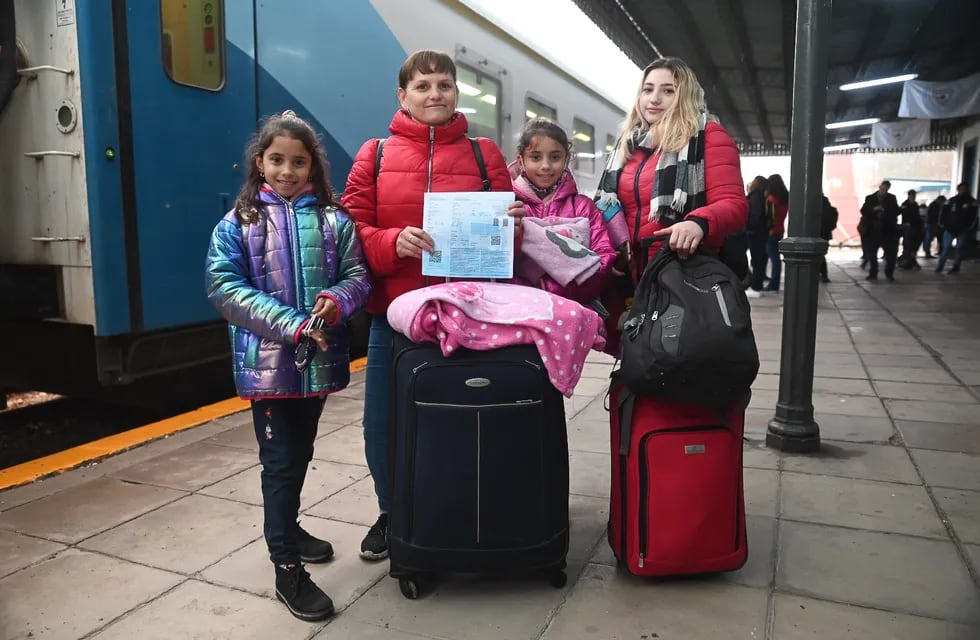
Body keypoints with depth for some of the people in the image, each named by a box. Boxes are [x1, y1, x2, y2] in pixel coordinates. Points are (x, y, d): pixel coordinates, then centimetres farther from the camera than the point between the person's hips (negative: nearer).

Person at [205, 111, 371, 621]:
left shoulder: (333, 219, 4)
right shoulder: (238, 223, -2)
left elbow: (358, 274, 2)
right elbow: (224, 287, -10)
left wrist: (337, 300, -22)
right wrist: (291, 324, -21)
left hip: (319, 358, 3)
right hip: (267, 361, -3)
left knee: (300, 454, 19)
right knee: (281, 459, 2)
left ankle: (286, 529, 42)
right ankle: (287, 569, 13)